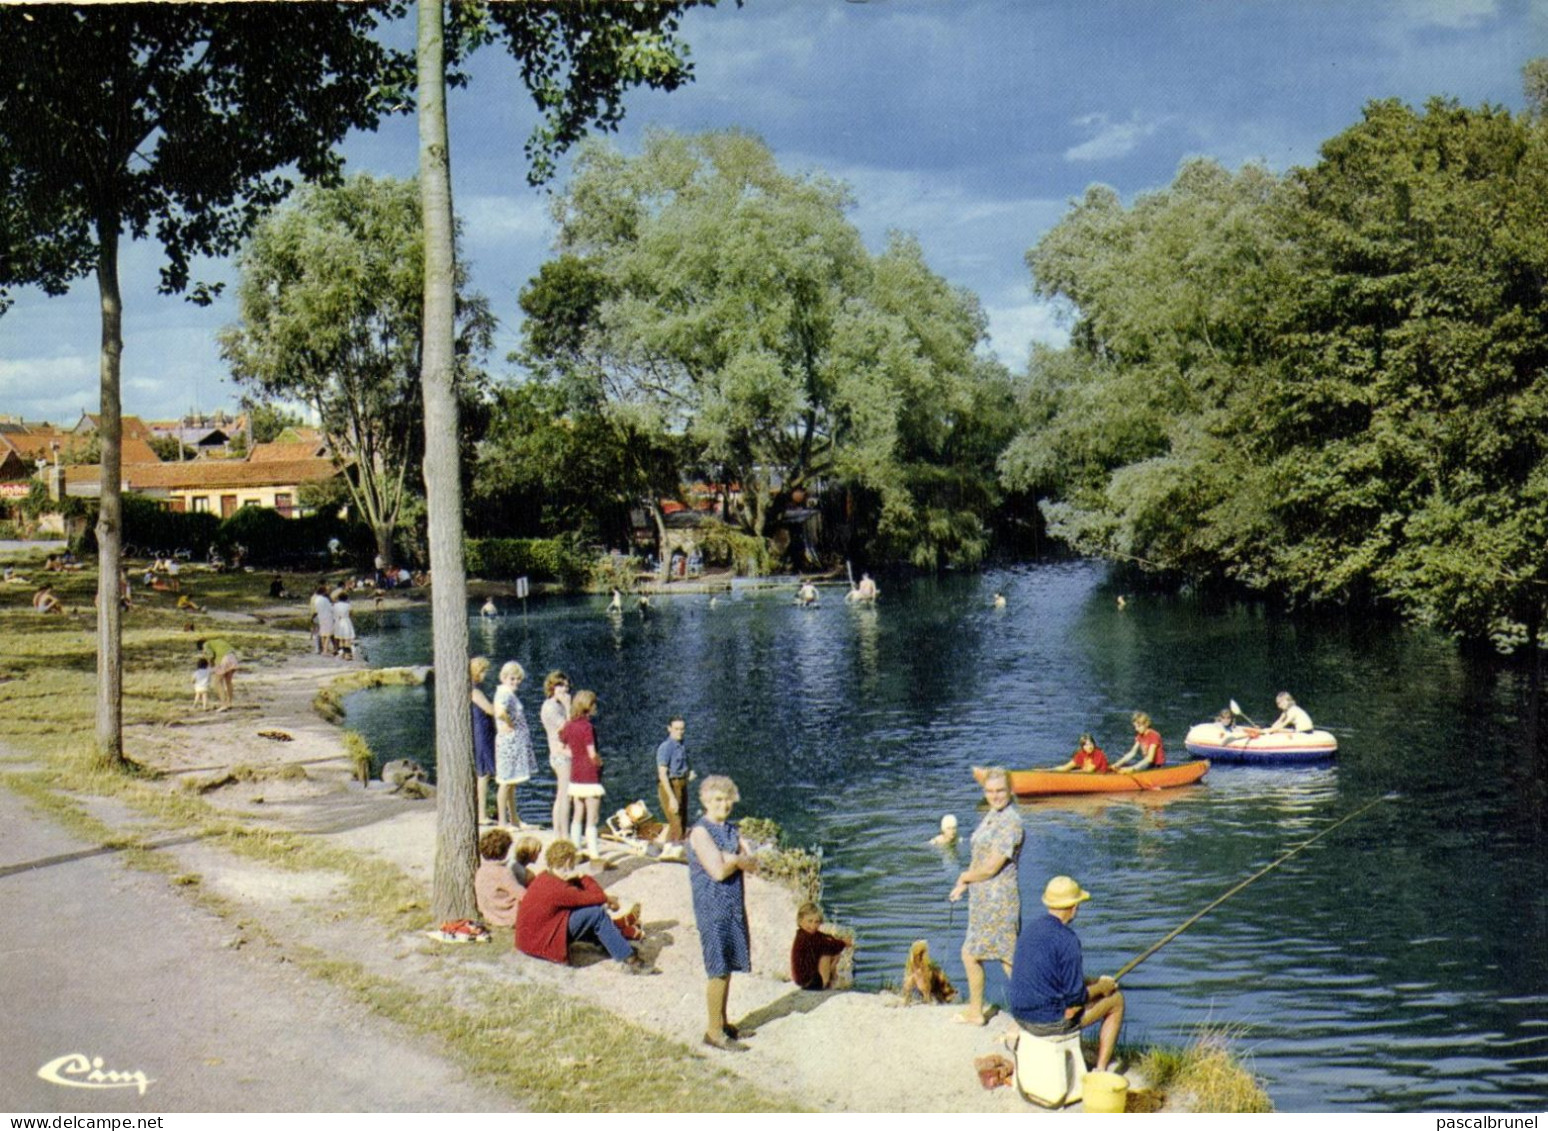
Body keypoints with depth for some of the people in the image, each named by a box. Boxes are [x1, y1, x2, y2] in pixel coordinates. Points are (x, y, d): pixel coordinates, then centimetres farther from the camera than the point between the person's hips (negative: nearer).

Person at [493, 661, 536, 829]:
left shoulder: (508, 694, 13)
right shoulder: (505, 694, -18)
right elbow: (500, 713, -37)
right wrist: (510, 724, -21)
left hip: (516, 742, 10)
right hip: (508, 741, -10)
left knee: (512, 783, 16)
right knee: (506, 782, -4)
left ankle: (514, 820, 24)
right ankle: (502, 821, 1)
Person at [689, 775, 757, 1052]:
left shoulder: (732, 829, 13)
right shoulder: (700, 831, -12)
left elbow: (753, 864, 4)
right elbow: (718, 871, -21)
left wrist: (733, 859, -14)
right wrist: (738, 860, -5)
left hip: (734, 905, 8)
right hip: (713, 907, -7)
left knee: (729, 967, 13)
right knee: (718, 970, -5)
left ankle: (723, 1023, 25)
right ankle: (714, 1032, 2)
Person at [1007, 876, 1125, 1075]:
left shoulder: (1030, 929, 5)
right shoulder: (1067, 939, -20)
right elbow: (1075, 999, -18)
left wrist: (1094, 982, 19)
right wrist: (1102, 987, 1)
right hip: (1051, 1022, -8)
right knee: (1116, 1000, 14)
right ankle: (1101, 1071, 16)